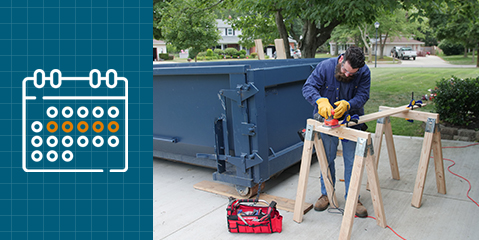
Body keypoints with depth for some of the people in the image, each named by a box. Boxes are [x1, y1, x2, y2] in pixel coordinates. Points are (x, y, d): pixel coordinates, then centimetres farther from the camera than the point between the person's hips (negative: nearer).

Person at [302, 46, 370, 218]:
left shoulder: (364, 72, -13)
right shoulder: (325, 67, -17)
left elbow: (362, 96, -16)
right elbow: (308, 87, -20)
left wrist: (347, 105, -37)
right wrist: (320, 100, -39)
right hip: (326, 120, 0)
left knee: (352, 160, 2)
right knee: (326, 158, 9)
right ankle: (326, 194, 26)